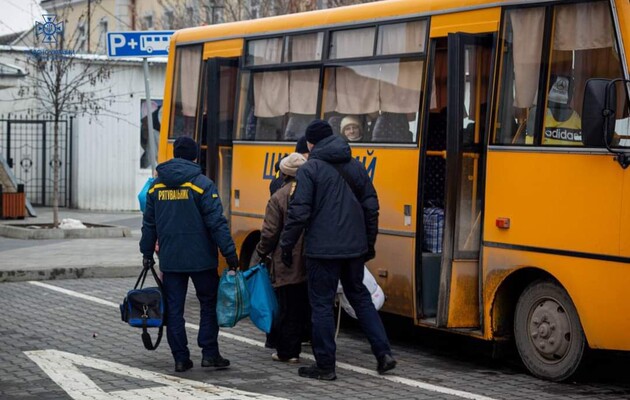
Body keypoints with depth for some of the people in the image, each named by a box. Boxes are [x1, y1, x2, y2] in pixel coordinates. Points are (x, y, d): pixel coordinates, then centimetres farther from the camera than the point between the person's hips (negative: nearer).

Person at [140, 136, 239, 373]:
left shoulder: (157, 185, 6)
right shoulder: (202, 184, -9)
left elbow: (149, 224, 12)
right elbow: (216, 223, -13)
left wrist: (147, 253, 20)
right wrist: (229, 253, -10)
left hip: (170, 259, 3)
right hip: (200, 259, -3)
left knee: (174, 308, 7)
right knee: (209, 303, 9)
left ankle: (180, 358, 7)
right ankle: (209, 353, 6)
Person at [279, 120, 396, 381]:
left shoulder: (310, 169, -8)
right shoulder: (355, 166, 10)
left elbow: (299, 212, -13)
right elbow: (371, 207, 12)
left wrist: (287, 245, -4)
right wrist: (369, 242, 20)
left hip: (322, 250, -6)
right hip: (354, 247, 6)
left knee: (322, 305, 2)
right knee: (360, 297, 18)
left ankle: (325, 366, 6)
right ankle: (383, 352, 11)